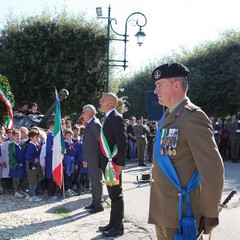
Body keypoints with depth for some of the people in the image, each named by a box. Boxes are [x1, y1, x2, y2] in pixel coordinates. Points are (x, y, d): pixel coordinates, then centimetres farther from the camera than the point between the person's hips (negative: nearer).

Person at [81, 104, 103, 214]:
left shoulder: (95, 124, -15)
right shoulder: (90, 124, 15)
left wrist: (100, 157, -15)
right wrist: (85, 159, 18)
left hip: (95, 159, -10)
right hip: (90, 159, 10)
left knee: (96, 181, -3)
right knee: (93, 181, 16)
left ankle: (98, 204, 4)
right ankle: (94, 202, 25)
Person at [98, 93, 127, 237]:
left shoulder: (116, 118, -15)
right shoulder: (108, 118, 14)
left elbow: (123, 142, -21)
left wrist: (120, 164, -23)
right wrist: (104, 161, 13)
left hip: (113, 164, -9)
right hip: (107, 163, 9)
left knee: (116, 195, 0)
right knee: (112, 194, 16)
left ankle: (118, 227, 9)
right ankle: (113, 223, 26)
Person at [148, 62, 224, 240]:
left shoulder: (192, 116, -16)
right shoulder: (168, 117, 12)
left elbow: (212, 169, -20)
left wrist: (210, 215, -16)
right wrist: (159, 208, 17)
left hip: (181, 215, -8)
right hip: (162, 212, 8)